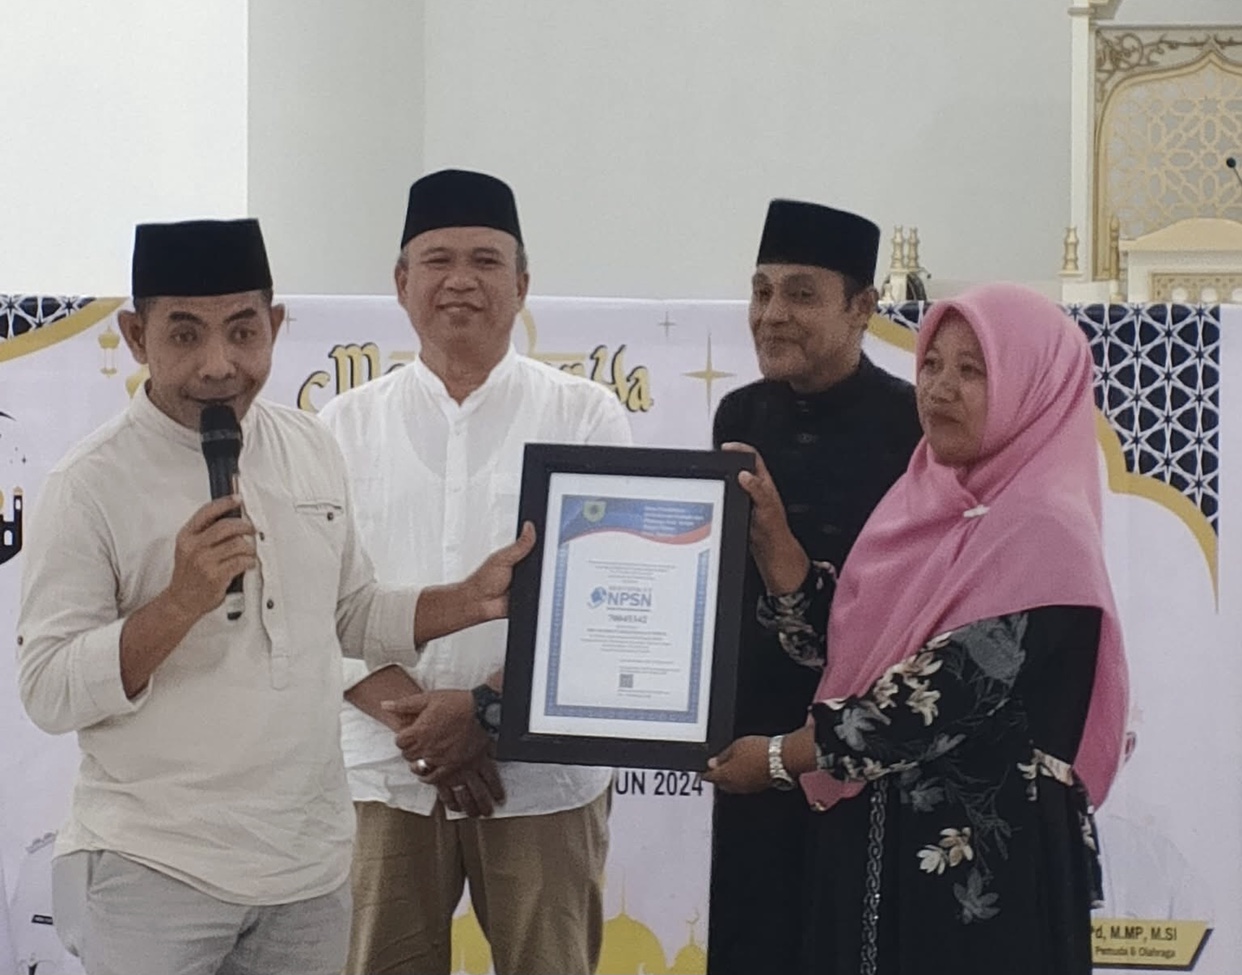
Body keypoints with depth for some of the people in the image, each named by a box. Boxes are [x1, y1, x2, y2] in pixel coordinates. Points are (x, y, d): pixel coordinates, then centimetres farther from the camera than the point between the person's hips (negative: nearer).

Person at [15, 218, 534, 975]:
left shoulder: (314, 451, 5)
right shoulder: (90, 487, -12)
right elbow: (49, 693, -13)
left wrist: (475, 600, 4)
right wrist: (180, 602, -24)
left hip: (310, 863, 5)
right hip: (153, 869, -5)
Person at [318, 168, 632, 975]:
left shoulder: (585, 416, 3)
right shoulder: (349, 426, 7)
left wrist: (486, 708, -14)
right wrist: (416, 718, -12)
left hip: (543, 776, -1)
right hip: (386, 771, 1)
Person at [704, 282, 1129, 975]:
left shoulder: (1043, 531, -16)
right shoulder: (925, 499, 9)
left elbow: (952, 697, -20)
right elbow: (844, 643, 9)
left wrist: (779, 757, -12)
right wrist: (768, 528, -3)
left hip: (986, 860, -7)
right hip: (874, 838, 7)